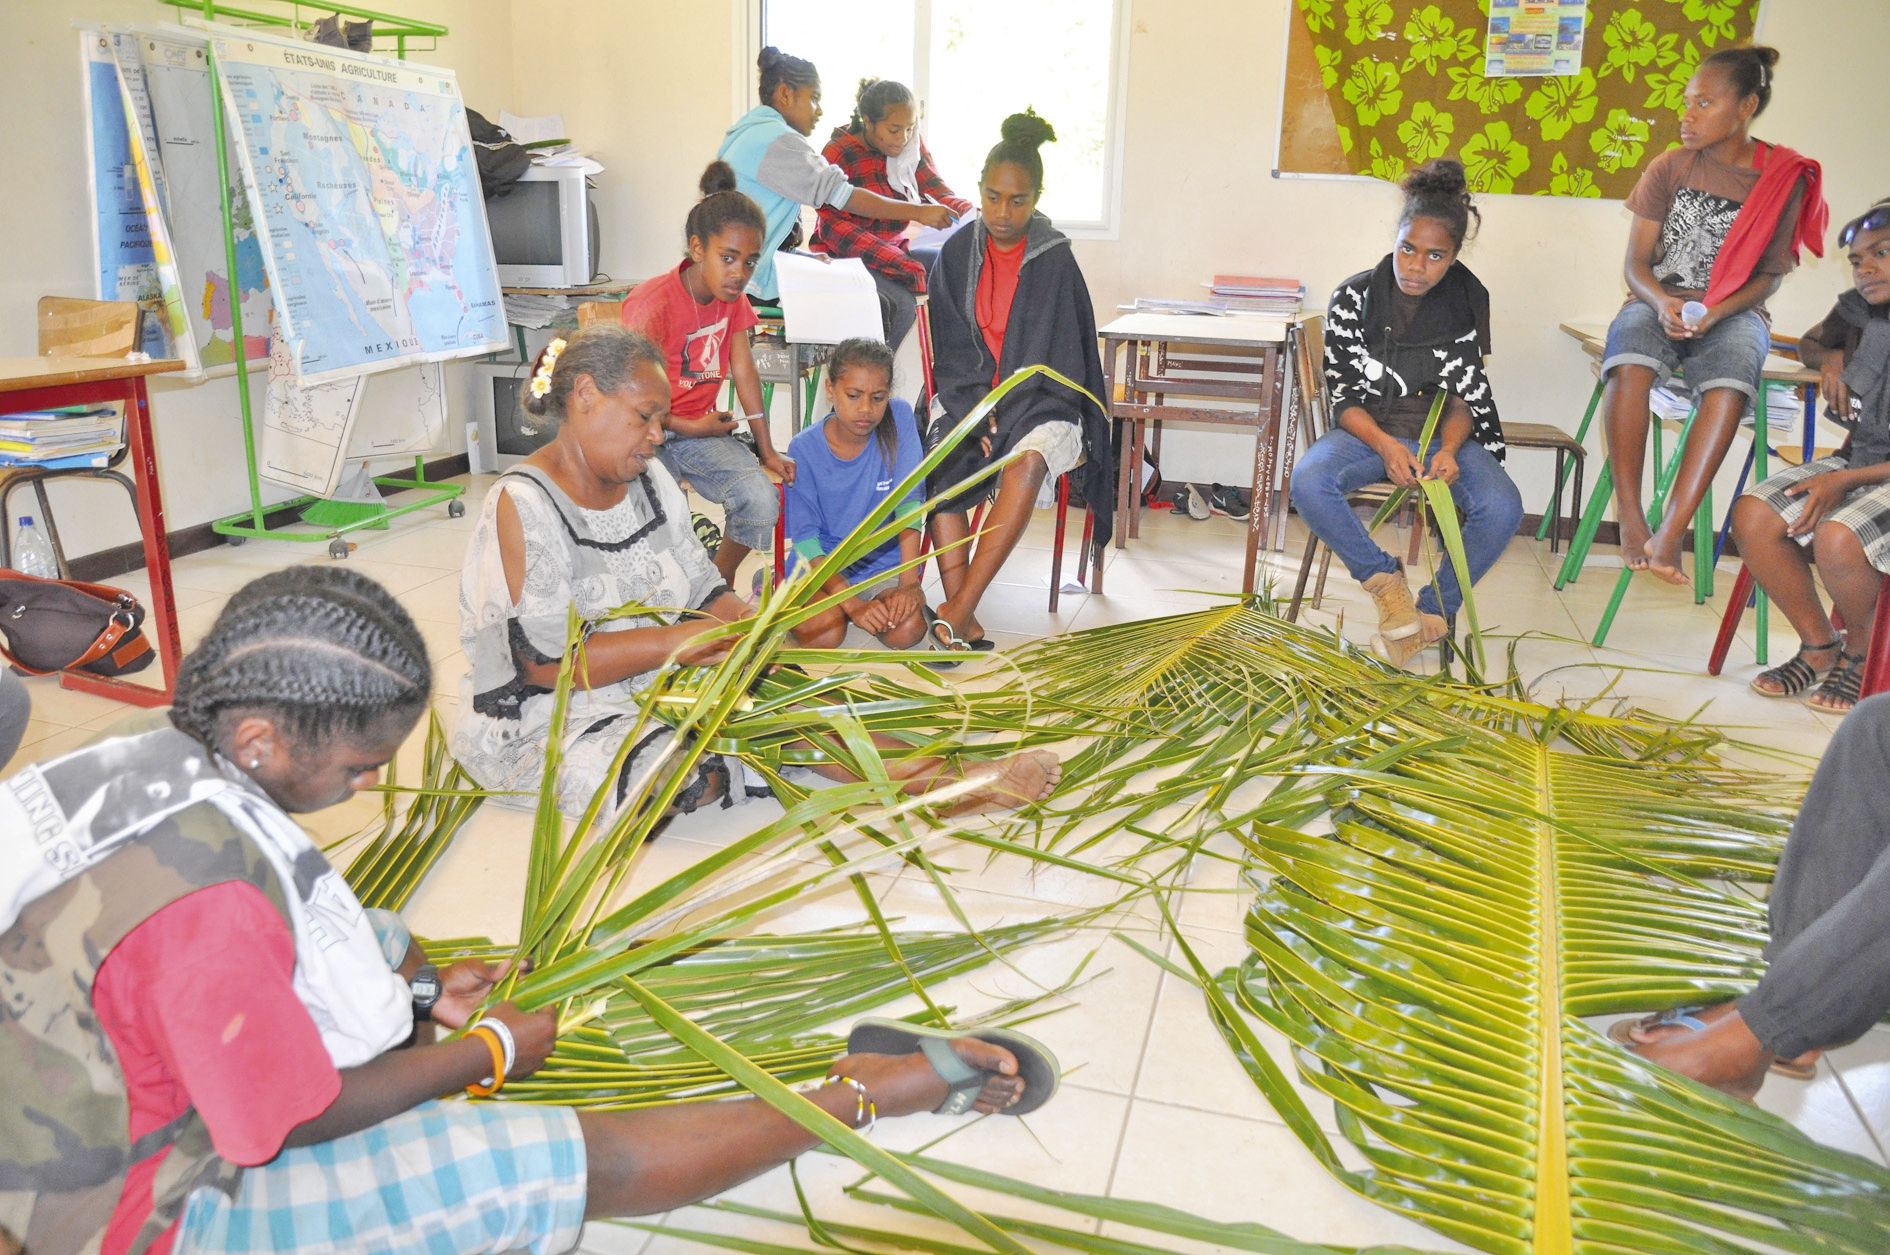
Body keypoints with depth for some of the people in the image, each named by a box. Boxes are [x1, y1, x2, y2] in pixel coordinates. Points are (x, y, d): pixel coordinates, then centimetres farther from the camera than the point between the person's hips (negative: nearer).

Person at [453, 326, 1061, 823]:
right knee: (683, 770, -31)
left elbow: (702, 593, 8)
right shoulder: (525, 504, -17)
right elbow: (543, 661, -23)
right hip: (543, 725, -7)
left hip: (653, 686, 8)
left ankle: (935, 778, -20)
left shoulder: (648, 481, 8)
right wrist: (674, 641, -23)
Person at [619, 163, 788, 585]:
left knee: (762, 500, -19)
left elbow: (744, 373, 2)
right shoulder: (654, 301, -19)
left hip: (701, 429, 6)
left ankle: (719, 585, 6)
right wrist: (690, 428, -11)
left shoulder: (733, 299, 3)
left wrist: (767, 451, -1)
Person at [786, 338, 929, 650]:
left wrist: (909, 583, -21)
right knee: (825, 635, -27)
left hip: (884, 562, 1)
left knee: (908, 631, -26)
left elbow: (909, 502, -12)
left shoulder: (899, 418, -10)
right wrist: (853, 604, -24)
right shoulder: (804, 448, -12)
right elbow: (805, 537, -12)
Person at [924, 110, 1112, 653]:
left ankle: (956, 611, -36)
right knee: (941, 467, -29)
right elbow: (950, 347, 6)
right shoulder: (957, 253, 6)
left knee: (1027, 462, -35)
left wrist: (1002, 415, -14)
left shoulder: (1054, 261, -2)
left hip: (1038, 401, -2)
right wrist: (975, 410, -11)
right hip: (966, 396, 2)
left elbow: (1060, 360, -3)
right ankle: (965, 623, -29)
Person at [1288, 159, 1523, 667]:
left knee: (1502, 507, -27)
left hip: (1444, 433, 1)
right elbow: (1342, 394, -5)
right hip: (1368, 429, -1)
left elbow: (1463, 397, 1)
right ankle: (1385, 580, -12)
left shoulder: (1465, 304, 1)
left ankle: (1433, 611, -6)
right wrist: (1385, 445, -24)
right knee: (1308, 482, -34)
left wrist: (1448, 449, -21)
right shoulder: (1353, 297, -4)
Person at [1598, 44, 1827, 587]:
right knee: (1628, 368, -36)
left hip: (1732, 313, 0)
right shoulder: (1670, 167, 4)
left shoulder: (1785, 180, 2)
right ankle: (1630, 519, -33)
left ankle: (1670, 532, -38)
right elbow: (1636, 262, 3)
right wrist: (1661, 303, -19)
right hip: (1658, 303, 1)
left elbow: (1769, 275, 2)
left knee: (1729, 388, -36)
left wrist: (1714, 312, -18)